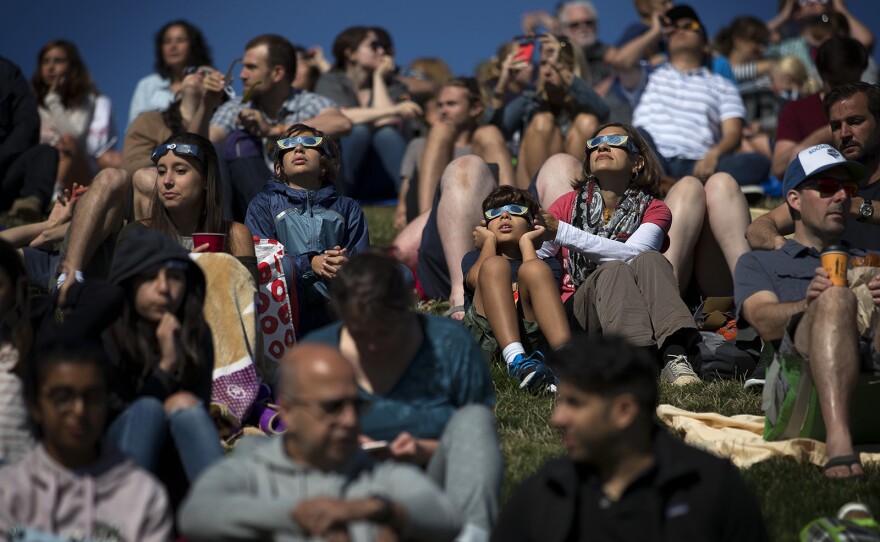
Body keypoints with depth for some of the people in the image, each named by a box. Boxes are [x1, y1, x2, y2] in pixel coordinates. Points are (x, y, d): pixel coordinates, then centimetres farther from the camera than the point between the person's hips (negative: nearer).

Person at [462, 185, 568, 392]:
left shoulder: (548, 263, 34)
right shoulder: (474, 258, 35)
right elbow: (476, 279, 8)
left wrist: (526, 241, 18)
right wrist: (490, 240, 22)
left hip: (532, 338, 0)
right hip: (484, 337, 0)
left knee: (534, 269, -22)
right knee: (495, 265, -22)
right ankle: (517, 361, -51)